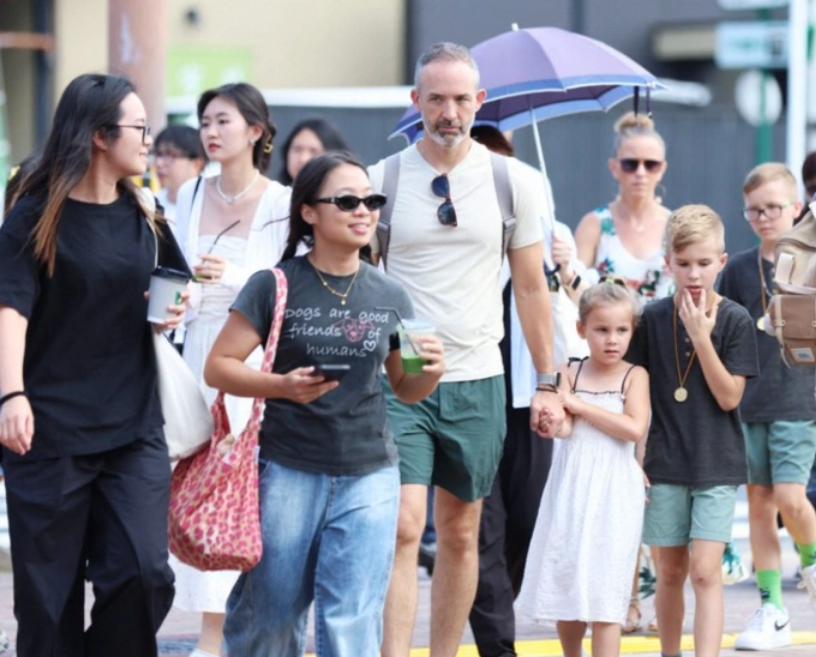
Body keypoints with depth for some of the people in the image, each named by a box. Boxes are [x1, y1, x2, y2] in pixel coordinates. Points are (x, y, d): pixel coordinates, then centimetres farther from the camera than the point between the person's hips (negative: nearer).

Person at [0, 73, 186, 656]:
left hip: (134, 427, 4)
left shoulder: (144, 217, 10)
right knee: (49, 591, 0)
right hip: (50, 427, -4)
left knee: (144, 574, -9)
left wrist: (173, 313, 2)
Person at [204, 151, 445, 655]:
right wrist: (282, 385, -21)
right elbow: (218, 367, -4)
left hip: (368, 479, 2)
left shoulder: (389, 297, 5)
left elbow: (405, 388, 15)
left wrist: (430, 372, -7)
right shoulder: (275, 286, -4)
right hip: (287, 473, -2)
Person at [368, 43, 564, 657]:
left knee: (460, 534, 9)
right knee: (402, 526, -14)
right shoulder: (382, 181, 0)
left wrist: (548, 382, 8)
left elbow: (531, 287, 9)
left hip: (477, 382, 2)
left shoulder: (513, 183, 3)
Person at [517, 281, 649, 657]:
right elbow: (562, 427, -8)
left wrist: (579, 404, -12)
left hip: (613, 491, -3)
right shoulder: (569, 372, 5)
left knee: (604, 596, -7)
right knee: (564, 584, 10)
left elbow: (634, 428, -15)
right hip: (571, 487, 3)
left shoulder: (634, 376, 1)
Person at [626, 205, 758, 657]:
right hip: (665, 464, 2)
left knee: (705, 570, -12)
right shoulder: (652, 318, 1)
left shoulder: (735, 320, -5)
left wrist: (701, 337, -18)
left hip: (717, 464, -2)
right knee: (670, 570, 11)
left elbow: (729, 397, -10)